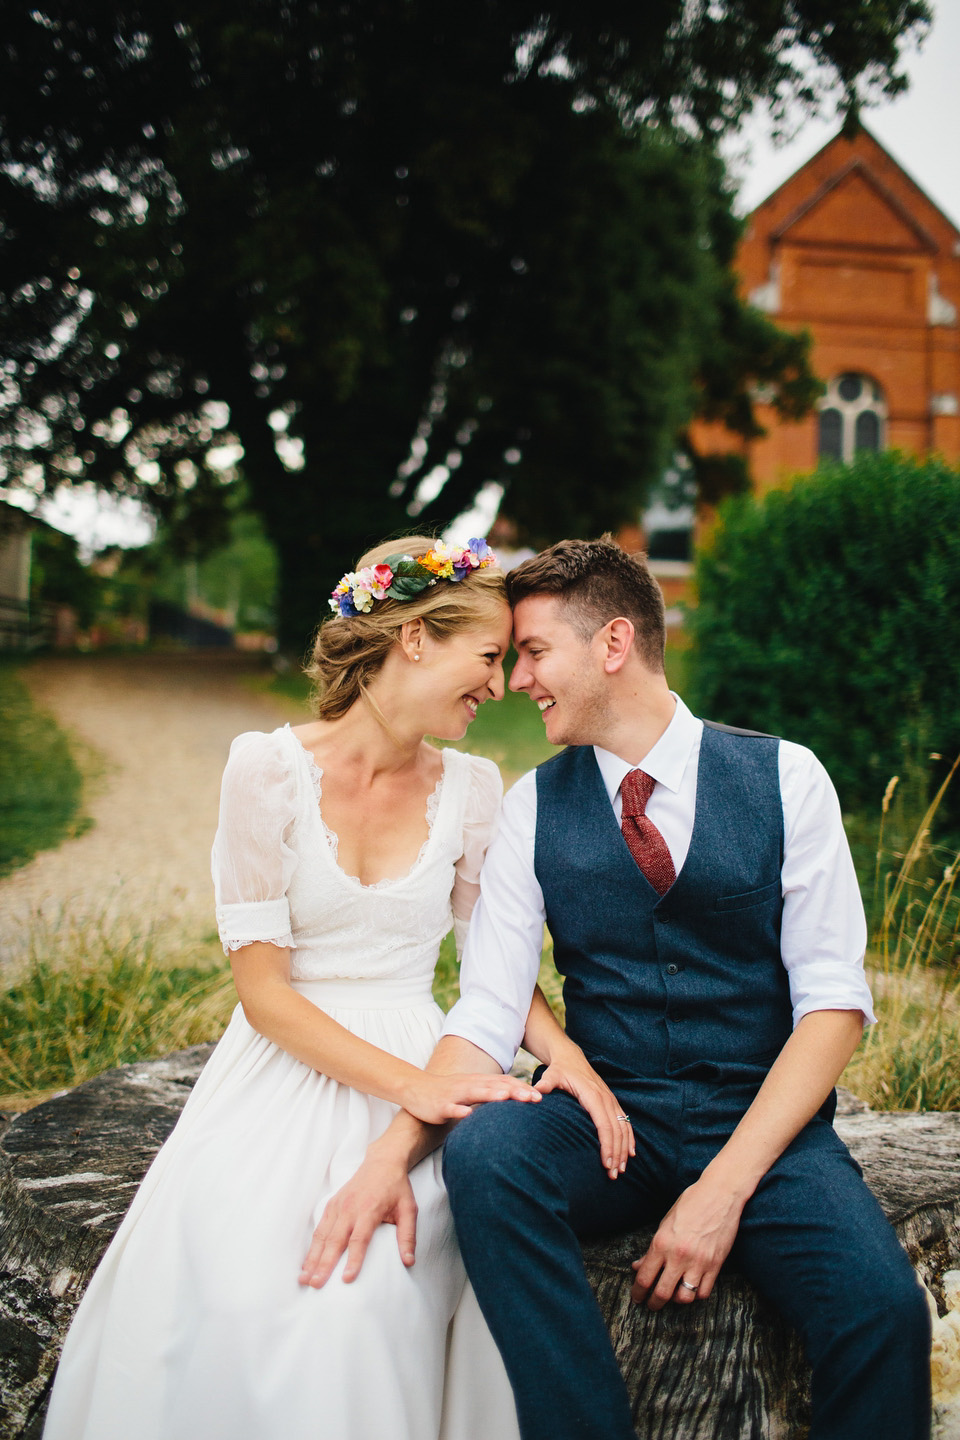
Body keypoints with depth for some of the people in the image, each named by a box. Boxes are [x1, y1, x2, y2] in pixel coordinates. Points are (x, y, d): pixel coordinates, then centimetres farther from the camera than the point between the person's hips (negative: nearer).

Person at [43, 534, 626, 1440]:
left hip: (417, 1073, 2)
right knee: (227, 1292, -28)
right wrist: (410, 1085, -18)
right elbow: (262, 989, -7)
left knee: (362, 1297, -27)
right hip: (284, 1069, -2)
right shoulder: (270, 769, -5)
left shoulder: (472, 787, 6)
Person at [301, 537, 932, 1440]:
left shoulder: (784, 778, -1)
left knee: (879, 1306, -30)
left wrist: (725, 1186, -16)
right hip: (609, 1119, 2)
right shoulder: (534, 806, 3)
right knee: (482, 1152, -30)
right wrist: (393, 1155, -21)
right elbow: (488, 1009, -3)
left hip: (766, 1126, -1)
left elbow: (833, 1001, -5)